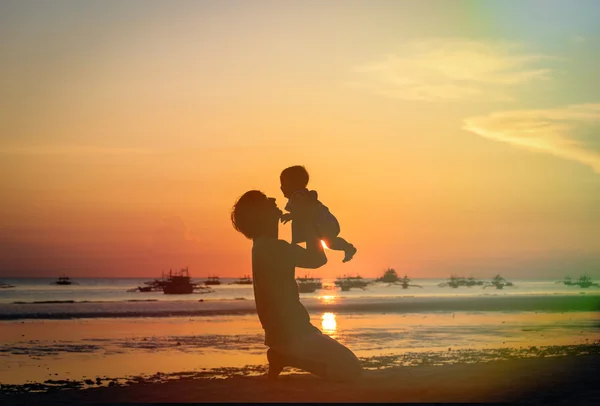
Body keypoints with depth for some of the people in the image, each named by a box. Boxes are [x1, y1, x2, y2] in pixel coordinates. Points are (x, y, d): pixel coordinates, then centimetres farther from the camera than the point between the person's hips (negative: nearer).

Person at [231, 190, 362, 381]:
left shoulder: (264, 247, 12)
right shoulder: (274, 248, -19)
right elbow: (317, 259, -15)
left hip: (284, 330, 10)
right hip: (290, 333, -10)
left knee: (345, 363, 25)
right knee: (350, 369, -11)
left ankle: (284, 356, 10)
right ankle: (285, 357, -7)